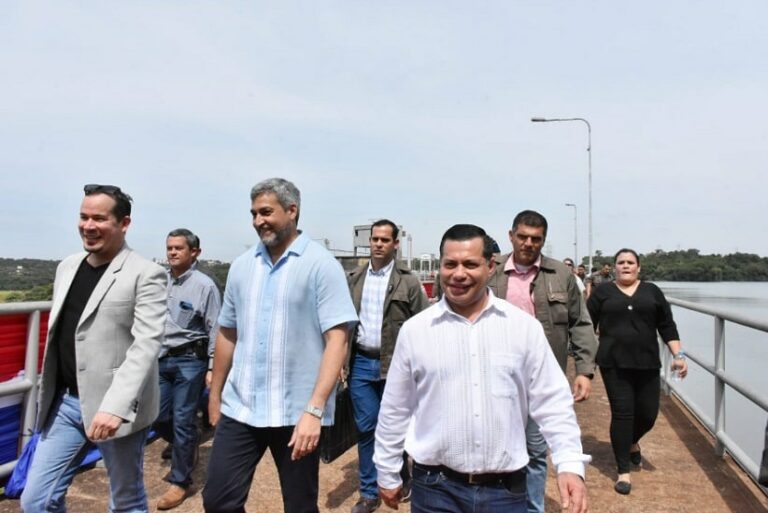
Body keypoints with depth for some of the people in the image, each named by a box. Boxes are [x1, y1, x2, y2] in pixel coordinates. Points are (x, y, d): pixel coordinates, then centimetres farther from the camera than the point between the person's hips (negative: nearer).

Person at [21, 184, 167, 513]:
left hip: (115, 408, -6)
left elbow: (146, 344, -20)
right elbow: (58, 334, 18)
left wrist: (116, 406, -28)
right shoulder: (67, 267, 11)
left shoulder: (146, 274, -12)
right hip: (64, 403, 6)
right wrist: (49, 393, 20)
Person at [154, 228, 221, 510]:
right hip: (161, 360, 5)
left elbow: (215, 329, -9)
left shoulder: (204, 285, -9)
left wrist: (214, 367, -10)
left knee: (182, 420, 2)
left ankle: (180, 481, 18)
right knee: (158, 417, 11)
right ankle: (187, 449, 40)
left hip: (190, 361, -5)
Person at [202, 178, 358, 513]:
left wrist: (314, 410, -22)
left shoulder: (321, 265, -9)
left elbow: (337, 341, -15)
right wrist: (214, 394, 16)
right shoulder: (241, 266, 6)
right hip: (239, 409, 4)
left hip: (296, 413, -4)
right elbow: (227, 334, 14)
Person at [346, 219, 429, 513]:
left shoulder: (408, 282, -4)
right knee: (366, 428, 8)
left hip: (395, 365, -2)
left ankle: (402, 478, 37)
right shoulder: (354, 279, 7)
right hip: (360, 363, 3)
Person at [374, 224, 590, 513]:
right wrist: (387, 474, 9)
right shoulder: (414, 330, -4)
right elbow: (395, 409, 3)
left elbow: (551, 402, -1)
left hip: (506, 489, 1)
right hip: (435, 488, 0)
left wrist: (570, 465, -12)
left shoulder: (525, 327, -4)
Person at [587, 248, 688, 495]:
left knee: (648, 413, 5)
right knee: (622, 413, -3)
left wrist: (678, 355, 0)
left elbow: (667, 326, 8)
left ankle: (633, 442, 40)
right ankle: (623, 471, 10)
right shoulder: (603, 292, 4)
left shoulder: (652, 291, 9)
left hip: (647, 363, 2)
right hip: (614, 363, -2)